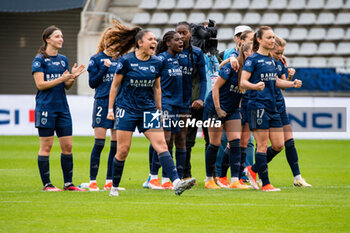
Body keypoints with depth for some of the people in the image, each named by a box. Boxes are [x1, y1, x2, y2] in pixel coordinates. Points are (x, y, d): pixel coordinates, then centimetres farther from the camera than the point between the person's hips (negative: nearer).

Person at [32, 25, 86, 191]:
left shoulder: (63, 60, 14)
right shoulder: (39, 60, -5)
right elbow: (40, 84, -12)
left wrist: (73, 77, -4)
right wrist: (61, 79, -18)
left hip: (62, 108, 6)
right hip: (46, 107, -6)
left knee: (67, 146, 4)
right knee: (46, 146, -3)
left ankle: (68, 183, 10)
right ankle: (46, 184, 2)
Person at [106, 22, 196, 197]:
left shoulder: (156, 63, 6)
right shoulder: (126, 61, -7)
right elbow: (115, 85, 1)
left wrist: (159, 109, 18)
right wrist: (110, 108, -1)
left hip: (148, 109, 3)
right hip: (127, 109, -3)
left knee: (161, 145, -10)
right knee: (123, 149, -2)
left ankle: (176, 183, -22)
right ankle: (114, 187, 15)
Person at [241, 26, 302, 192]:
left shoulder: (271, 59, 16)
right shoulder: (253, 59, -7)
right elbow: (243, 81, -14)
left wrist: (292, 83, 13)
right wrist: (255, 86, -33)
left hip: (272, 106, 8)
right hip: (257, 105, -8)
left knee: (278, 145, 5)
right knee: (262, 145, -6)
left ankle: (253, 170, 22)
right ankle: (265, 184, -1)